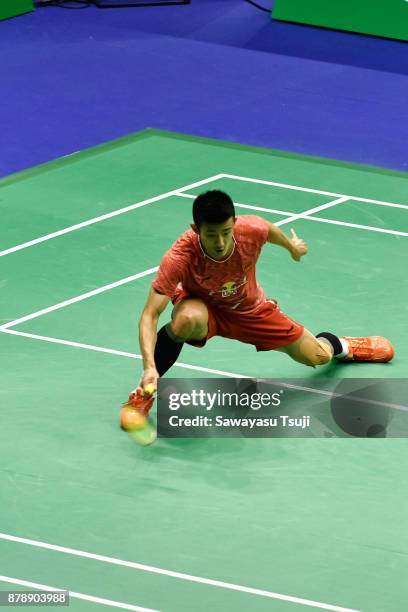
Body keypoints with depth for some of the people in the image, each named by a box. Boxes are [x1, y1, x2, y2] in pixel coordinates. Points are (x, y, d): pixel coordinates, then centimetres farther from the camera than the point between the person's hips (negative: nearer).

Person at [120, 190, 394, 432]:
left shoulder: (251, 230, -32)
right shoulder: (179, 258, -40)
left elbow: (270, 230, -4)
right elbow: (150, 315, -40)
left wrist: (292, 246, 18)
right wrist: (150, 366, -53)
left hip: (250, 309, 3)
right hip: (202, 305, -3)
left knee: (318, 357, 5)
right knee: (186, 319, -41)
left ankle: (339, 345, 47)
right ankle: (144, 393, -18)